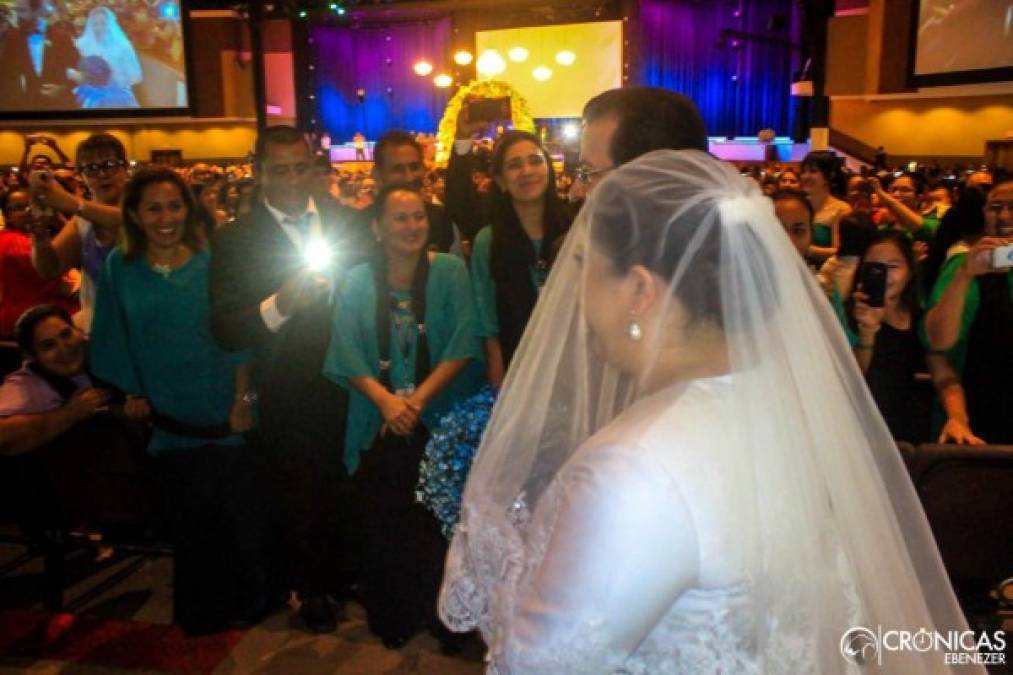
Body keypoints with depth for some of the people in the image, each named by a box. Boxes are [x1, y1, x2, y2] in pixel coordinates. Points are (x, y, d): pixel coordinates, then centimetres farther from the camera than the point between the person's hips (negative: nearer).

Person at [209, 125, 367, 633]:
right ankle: (309, 587, 39)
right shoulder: (235, 240, -10)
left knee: (348, 488, 20)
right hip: (291, 397, -3)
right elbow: (226, 332, -15)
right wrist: (280, 305, -32)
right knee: (302, 496, 16)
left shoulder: (346, 221, 0)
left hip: (352, 382, 3)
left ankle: (346, 573, 46)